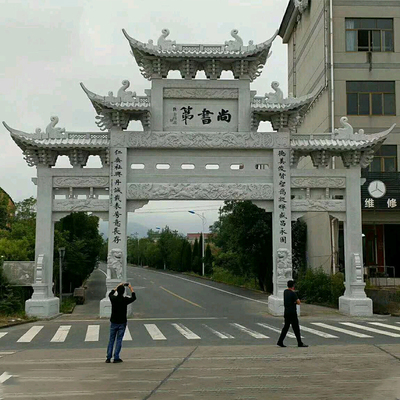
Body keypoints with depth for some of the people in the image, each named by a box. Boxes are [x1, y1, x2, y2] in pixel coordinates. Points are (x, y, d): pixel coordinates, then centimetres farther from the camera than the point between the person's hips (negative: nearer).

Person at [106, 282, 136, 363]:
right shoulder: (125, 300, -14)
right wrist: (131, 288, 14)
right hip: (122, 323, -2)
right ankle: (116, 358, 3)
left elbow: (110, 294, 17)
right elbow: (134, 298, 7)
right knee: (119, 340, 4)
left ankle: (108, 358, 9)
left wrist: (117, 287, 22)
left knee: (111, 340, 10)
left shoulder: (113, 299, -8)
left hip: (113, 322, 2)